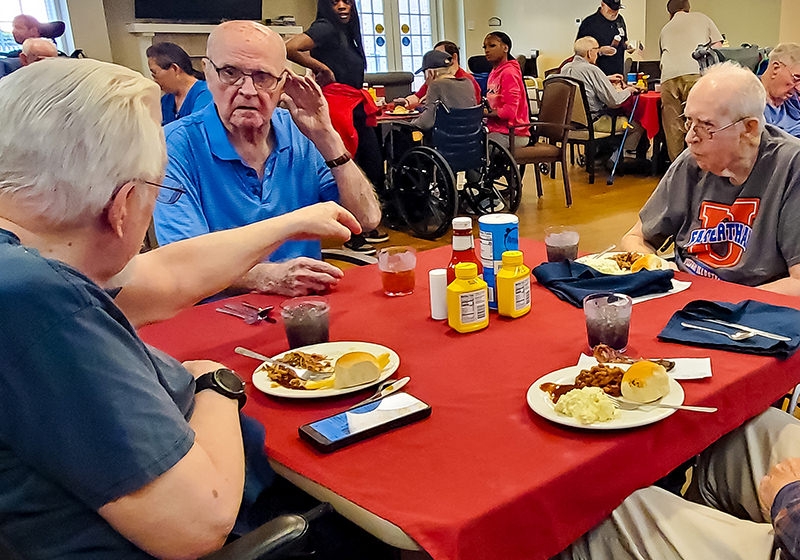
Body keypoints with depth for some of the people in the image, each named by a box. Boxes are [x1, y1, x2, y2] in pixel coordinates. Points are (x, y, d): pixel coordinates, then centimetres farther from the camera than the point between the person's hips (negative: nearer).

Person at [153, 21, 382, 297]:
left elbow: (367, 220, -2)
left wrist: (326, 139, -10)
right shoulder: (177, 145, -8)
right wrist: (268, 277, -33)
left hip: (306, 306, 4)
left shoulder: (300, 135, 3)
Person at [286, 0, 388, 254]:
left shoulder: (346, 33, 19)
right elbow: (290, 49, -25)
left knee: (374, 167, 12)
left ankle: (367, 228, 26)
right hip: (340, 109, -9)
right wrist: (323, 69, -16)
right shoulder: (325, 28, -9)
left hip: (357, 109, 9)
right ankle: (353, 237, 9)